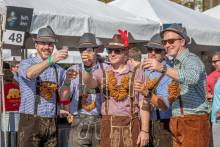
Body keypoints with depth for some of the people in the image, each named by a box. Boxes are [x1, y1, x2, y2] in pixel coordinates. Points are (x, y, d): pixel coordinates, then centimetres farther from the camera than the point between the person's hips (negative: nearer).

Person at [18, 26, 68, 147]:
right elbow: (30, 74, -24)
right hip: (31, 121, -4)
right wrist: (51, 60, -38)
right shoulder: (26, 64, 0)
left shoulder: (58, 70, 12)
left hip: (52, 123, 4)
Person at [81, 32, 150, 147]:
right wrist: (88, 67, -35)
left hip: (131, 125, -1)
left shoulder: (136, 73, 2)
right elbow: (89, 83, -14)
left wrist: (144, 130, -6)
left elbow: (143, 104, 0)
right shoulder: (102, 73, 8)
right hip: (108, 125, 1)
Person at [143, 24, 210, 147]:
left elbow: (192, 77, -31)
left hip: (194, 122, -8)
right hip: (178, 123, 8)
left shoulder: (192, 59, -7)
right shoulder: (176, 64, 20)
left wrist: (163, 68, -38)